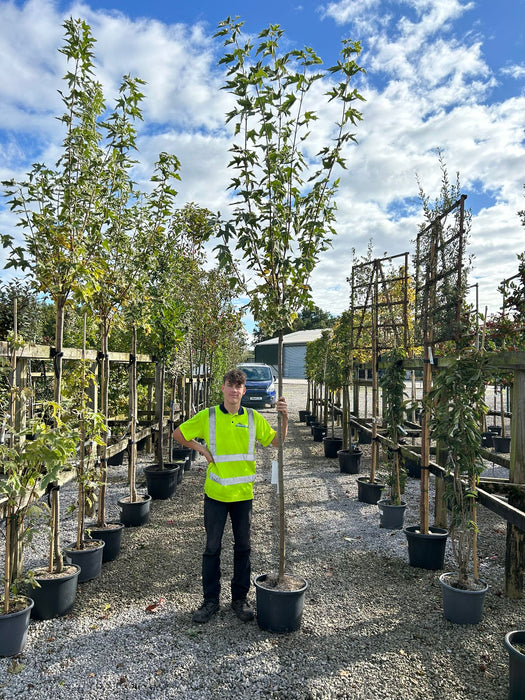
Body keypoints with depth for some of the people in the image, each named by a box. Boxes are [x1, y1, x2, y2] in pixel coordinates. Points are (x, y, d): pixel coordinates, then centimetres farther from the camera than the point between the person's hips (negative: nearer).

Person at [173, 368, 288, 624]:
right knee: (212, 547, 9)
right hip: (215, 492, -1)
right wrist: (202, 449, -4)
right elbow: (178, 433, 5)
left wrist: (284, 417, -10)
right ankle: (210, 600, 24)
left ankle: (240, 598, 28)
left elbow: (277, 442, 4)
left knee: (243, 547, 12)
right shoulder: (208, 416, -4)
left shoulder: (253, 418, 1)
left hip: (243, 493, 2)